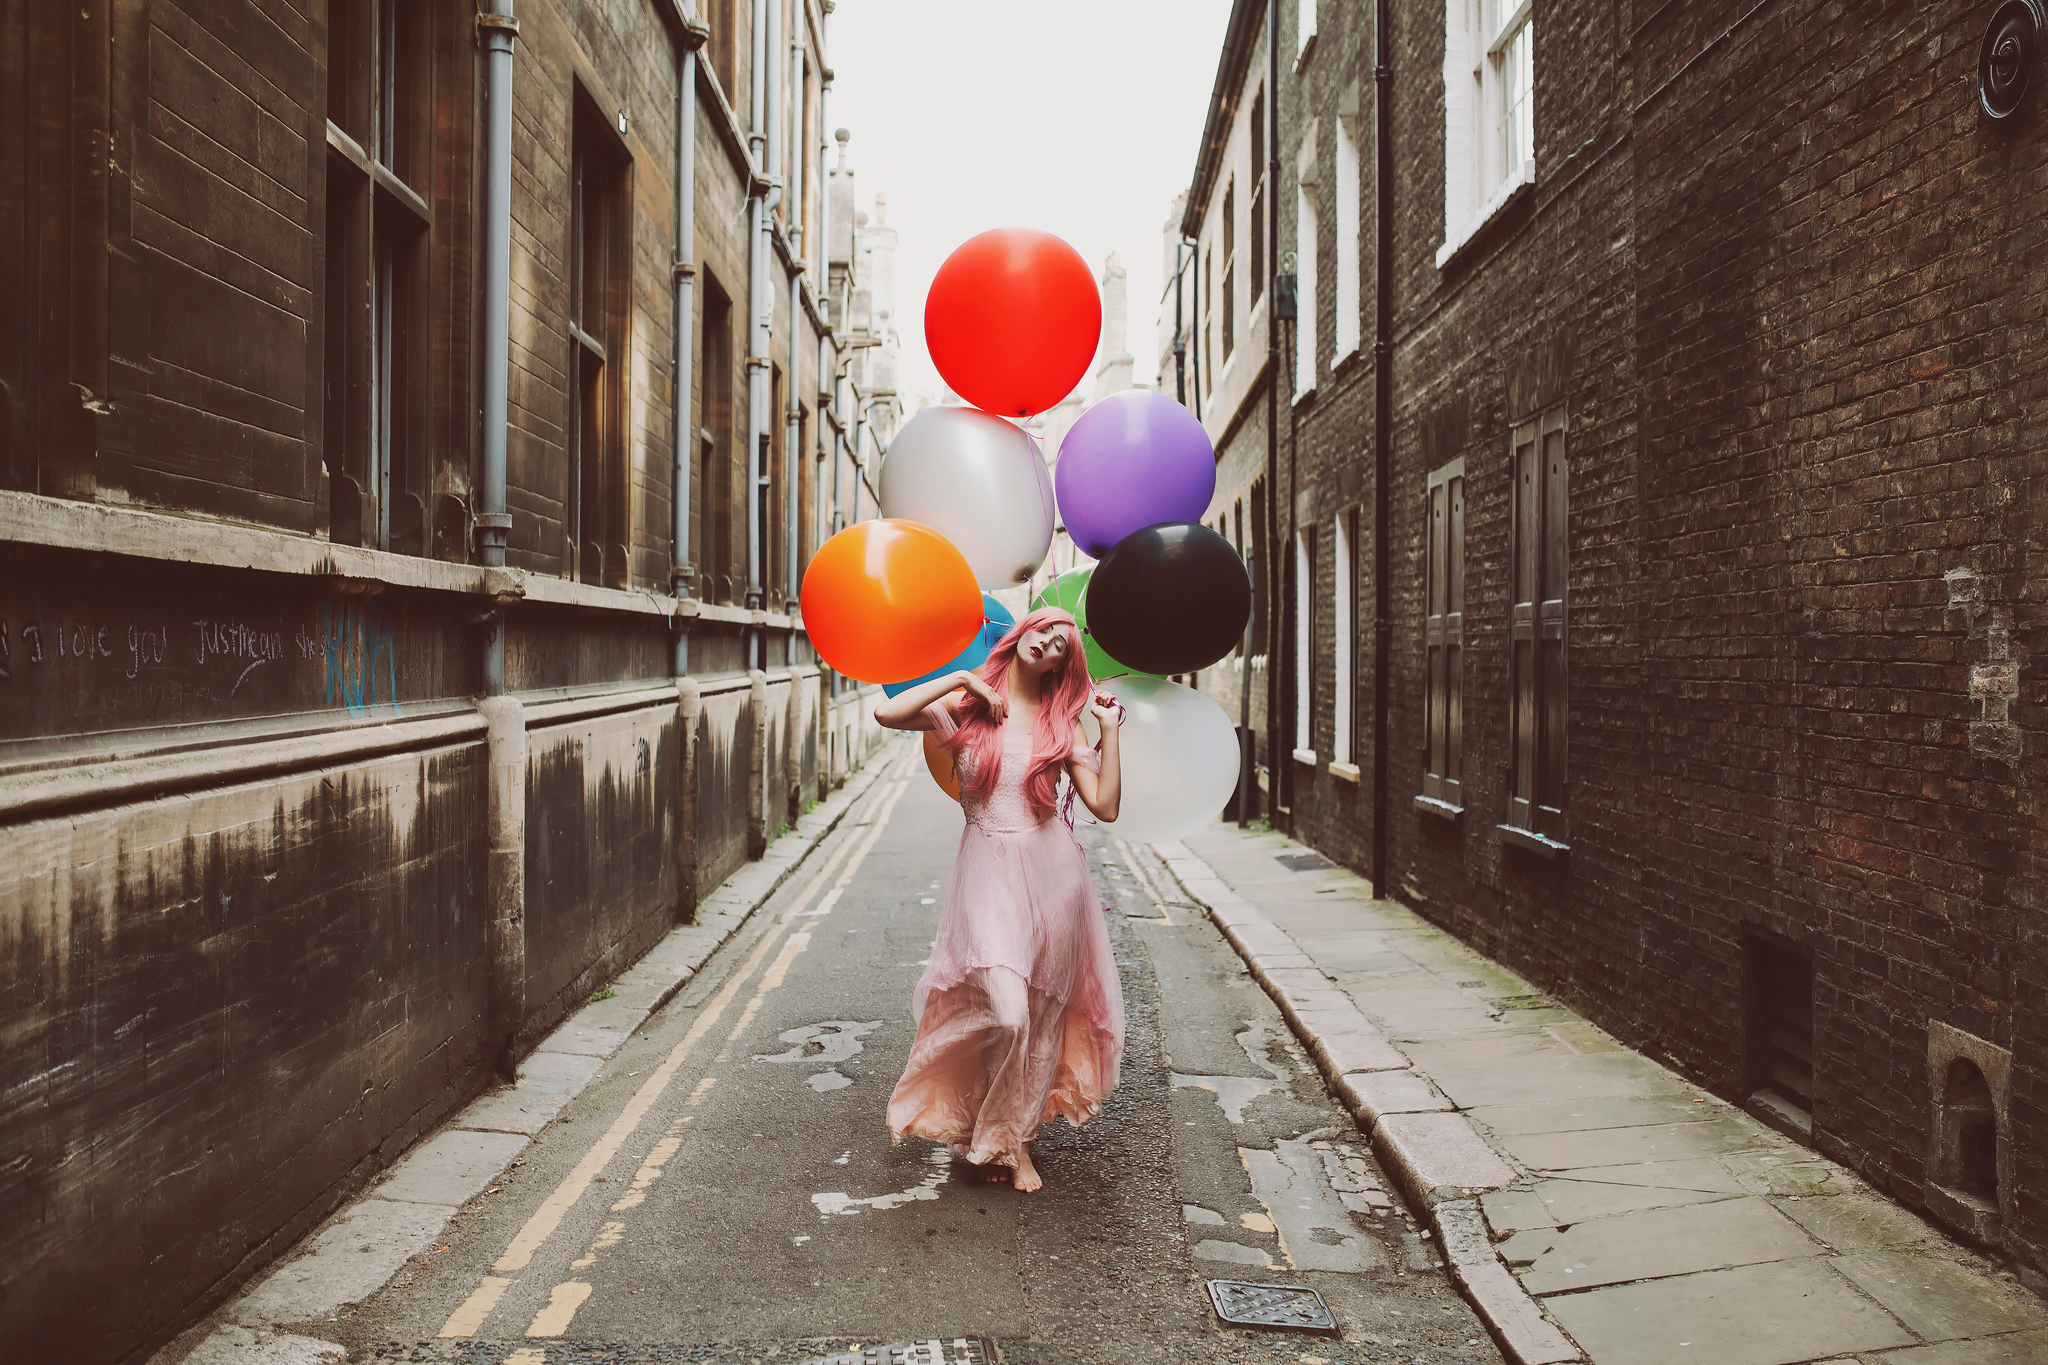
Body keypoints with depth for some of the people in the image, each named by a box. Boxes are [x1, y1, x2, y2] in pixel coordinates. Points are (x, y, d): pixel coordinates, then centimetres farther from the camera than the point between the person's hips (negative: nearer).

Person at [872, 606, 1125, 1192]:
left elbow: (1105, 806, -2)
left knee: (1043, 1017, 9)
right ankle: (997, 1137, 12)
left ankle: (1017, 1138, 30)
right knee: (1006, 1012, -15)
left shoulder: (1062, 724, 6)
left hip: (1053, 869, 3)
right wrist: (960, 678, -10)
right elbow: (888, 714, -14)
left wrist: (1109, 730, -4)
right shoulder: (967, 706, 3)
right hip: (987, 870, -2)